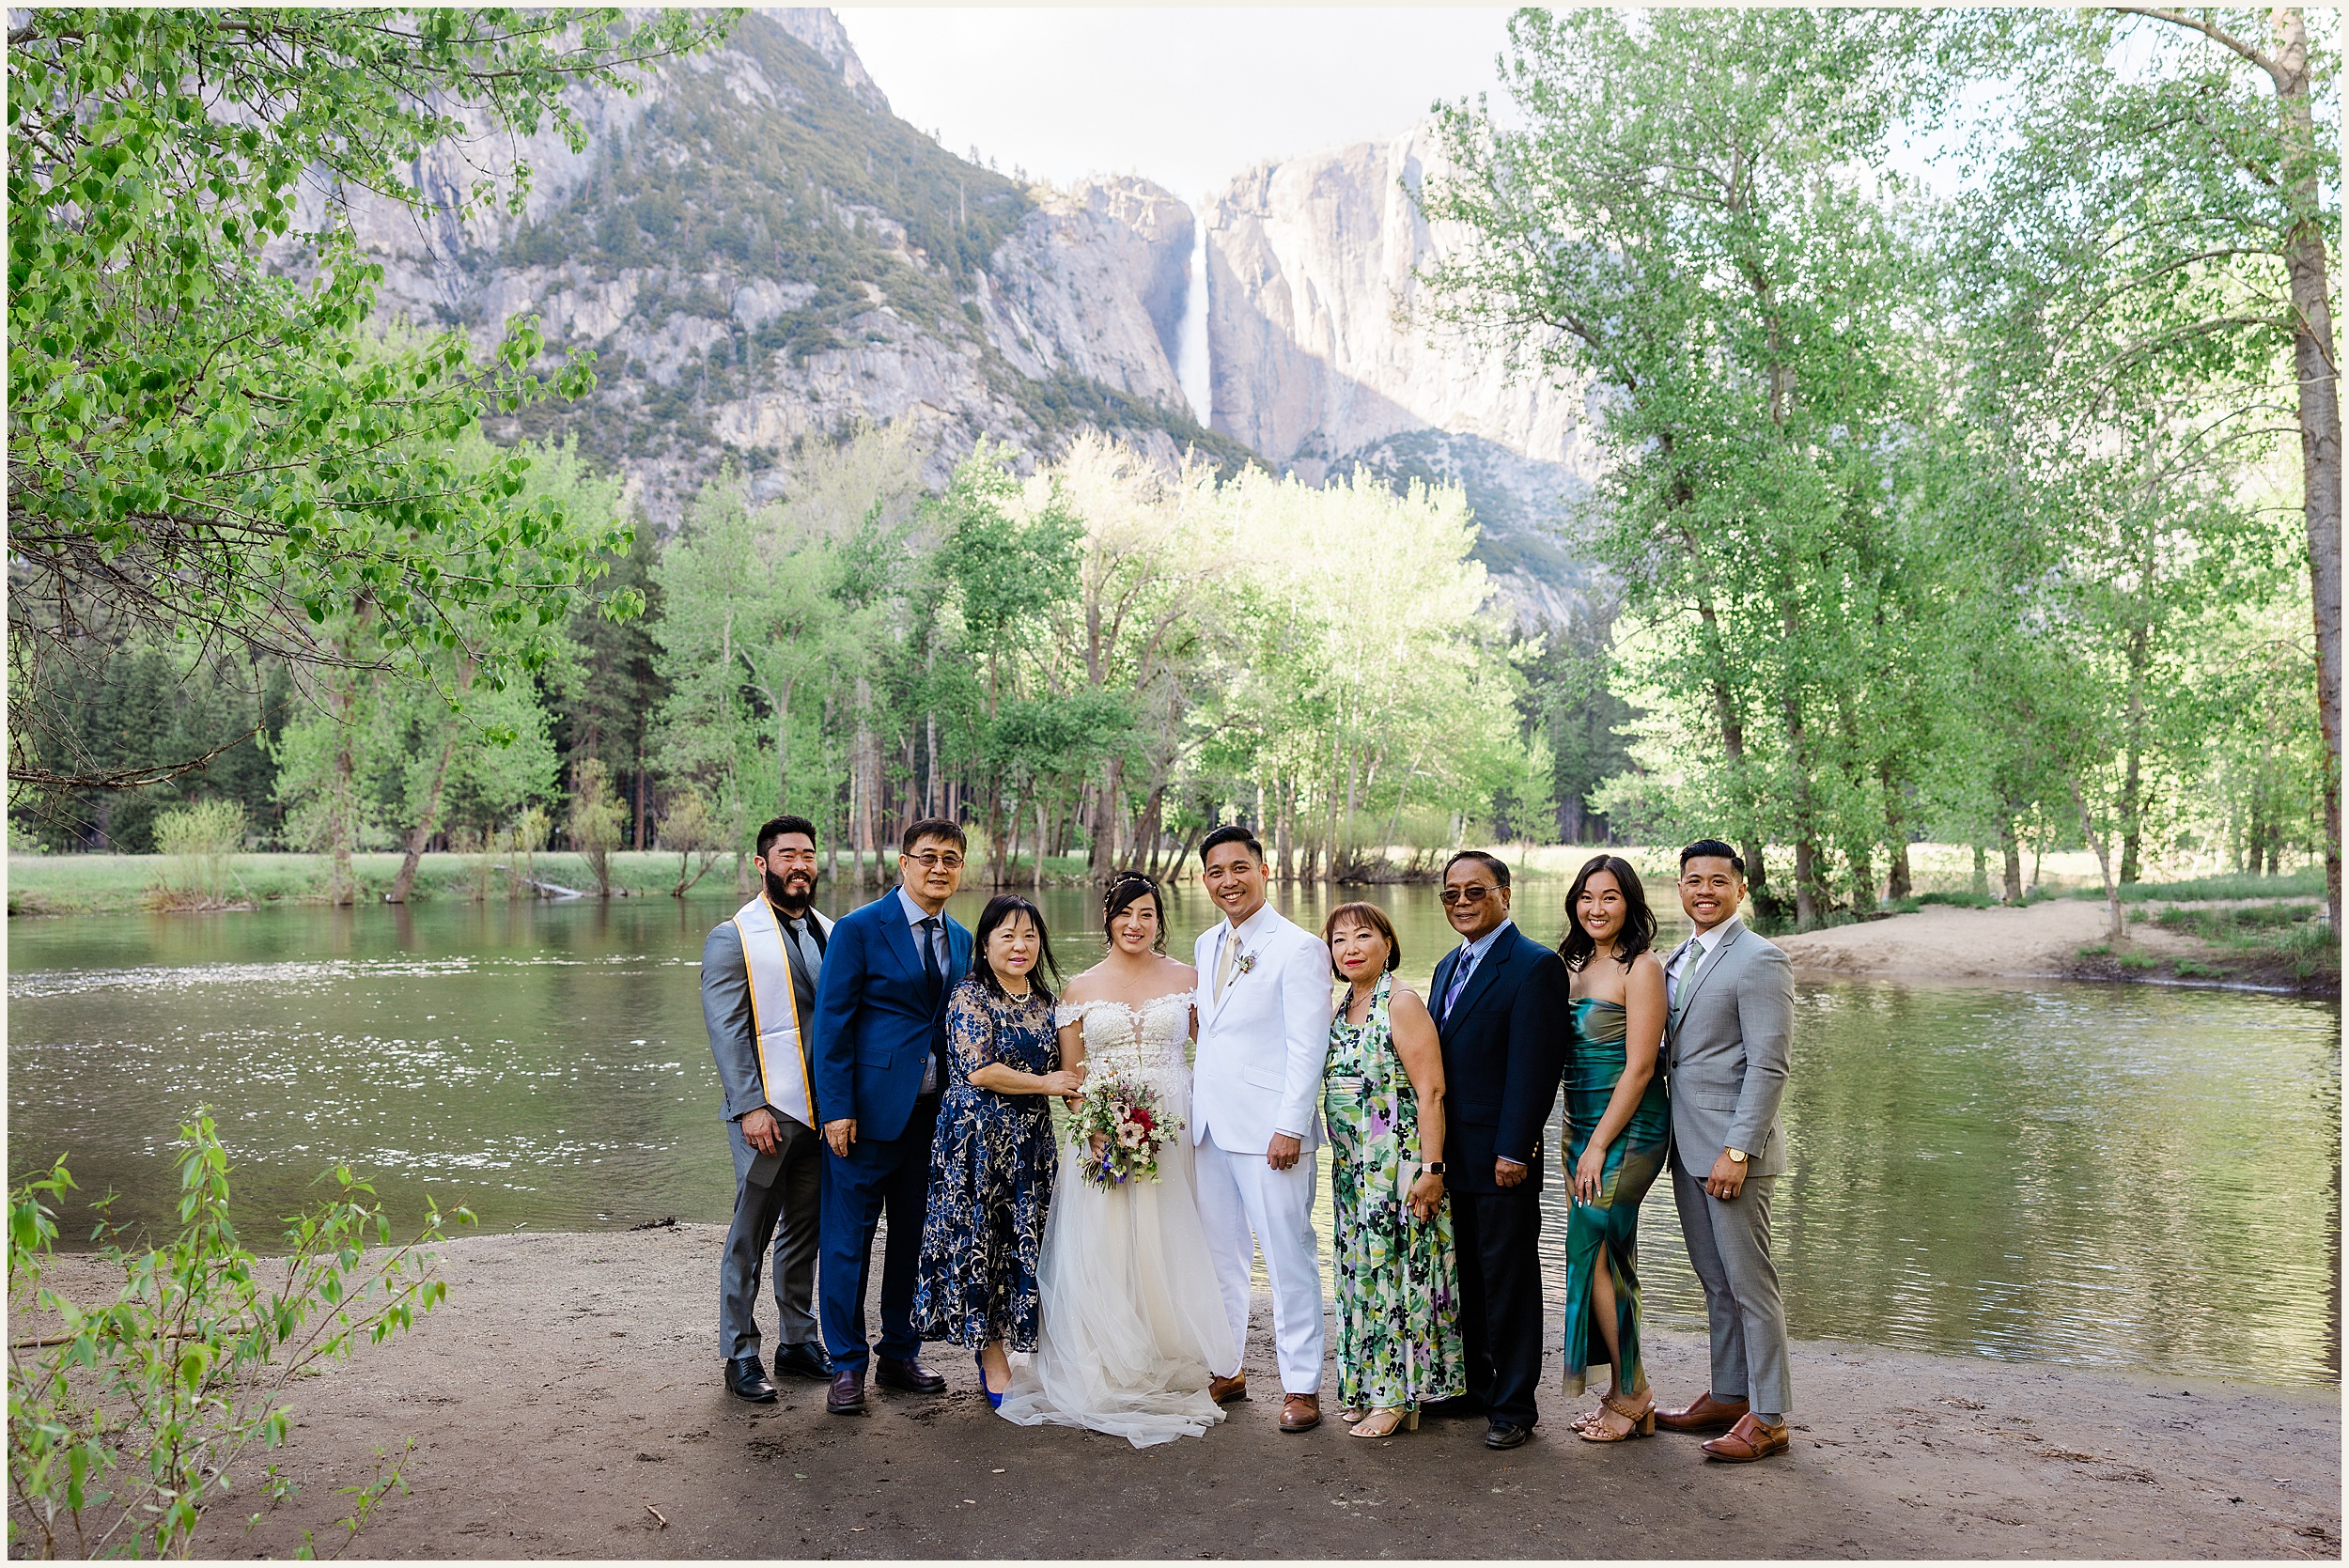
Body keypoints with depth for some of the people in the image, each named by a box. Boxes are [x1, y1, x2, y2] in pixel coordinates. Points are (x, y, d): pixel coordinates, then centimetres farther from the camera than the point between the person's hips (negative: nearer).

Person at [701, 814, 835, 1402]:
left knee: (805, 1230, 15)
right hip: (768, 1111, -6)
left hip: (824, 1110, 6)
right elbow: (726, 1031, -10)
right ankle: (741, 1355, 15)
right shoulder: (732, 938, -5)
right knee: (750, 1237, 4)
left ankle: (798, 1341, 27)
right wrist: (750, 1108, -16)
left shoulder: (829, 931, 12)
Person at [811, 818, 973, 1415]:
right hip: (870, 1108, -5)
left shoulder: (960, 940, 10)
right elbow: (833, 1023, -9)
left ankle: (900, 1354, 28)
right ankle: (847, 1365, 15)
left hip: (935, 1113, 5)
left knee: (915, 1236, 14)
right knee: (849, 1238, 2)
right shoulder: (859, 929, -7)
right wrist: (837, 1109, -14)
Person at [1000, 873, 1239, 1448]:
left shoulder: (1186, 979, 6)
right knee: (1101, 1249, -2)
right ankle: (1104, 1374, 8)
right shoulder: (1081, 988, 6)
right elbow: (1068, 1074, 7)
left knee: (1167, 1246, 0)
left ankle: (1171, 1369, 13)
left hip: (1172, 1130, 0)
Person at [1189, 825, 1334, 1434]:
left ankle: (1301, 1385, 10)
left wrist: (1290, 1127, -17)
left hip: (1268, 1129, -7)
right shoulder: (1206, 946, 13)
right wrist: (1192, 1101, 12)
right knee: (1218, 1254, 14)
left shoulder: (1298, 948, -9)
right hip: (1211, 1126, 7)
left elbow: (1308, 1048, -13)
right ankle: (1226, 1370, 26)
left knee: (1288, 1257, 0)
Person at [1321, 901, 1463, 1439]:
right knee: (1361, 1270, 12)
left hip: (1399, 1167, -8)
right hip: (1354, 1169, 8)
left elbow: (1430, 1092, -17)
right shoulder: (1343, 1009, 12)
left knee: (1397, 1269, -1)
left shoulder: (1402, 1003, -13)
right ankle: (1369, 1388, 23)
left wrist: (1431, 1170, -21)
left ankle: (1399, 1397, 9)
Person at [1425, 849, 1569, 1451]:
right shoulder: (1449, 966, 15)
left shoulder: (1535, 966, -11)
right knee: (1465, 1278, 16)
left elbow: (1534, 1067, -17)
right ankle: (1473, 1387, 29)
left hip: (1502, 1159, -8)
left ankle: (1514, 1405, 15)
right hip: (1450, 1156, 8)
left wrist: (1514, 1151, -19)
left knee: (1509, 1282, 3)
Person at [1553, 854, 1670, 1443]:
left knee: (1591, 1251, -8)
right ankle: (1630, 1396, 19)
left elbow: (1639, 1068, -16)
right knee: (1611, 1258, 11)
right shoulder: (1576, 967, 12)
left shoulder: (1641, 968, -12)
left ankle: (1630, 1394, 6)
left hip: (1627, 1129, -8)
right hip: (1582, 1126, 8)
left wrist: (1599, 1145, -15)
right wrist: (1577, 1137, 9)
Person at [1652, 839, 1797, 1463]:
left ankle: (1768, 1418, 9)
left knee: (1750, 1284, 0)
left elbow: (1767, 1068, -16)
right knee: (1715, 1283, 16)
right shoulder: (1676, 960, 15)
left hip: (1734, 1150, -8)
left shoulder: (1760, 961, -12)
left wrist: (1737, 1152, -20)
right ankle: (1728, 1397, 27)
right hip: (1687, 1148, 8)